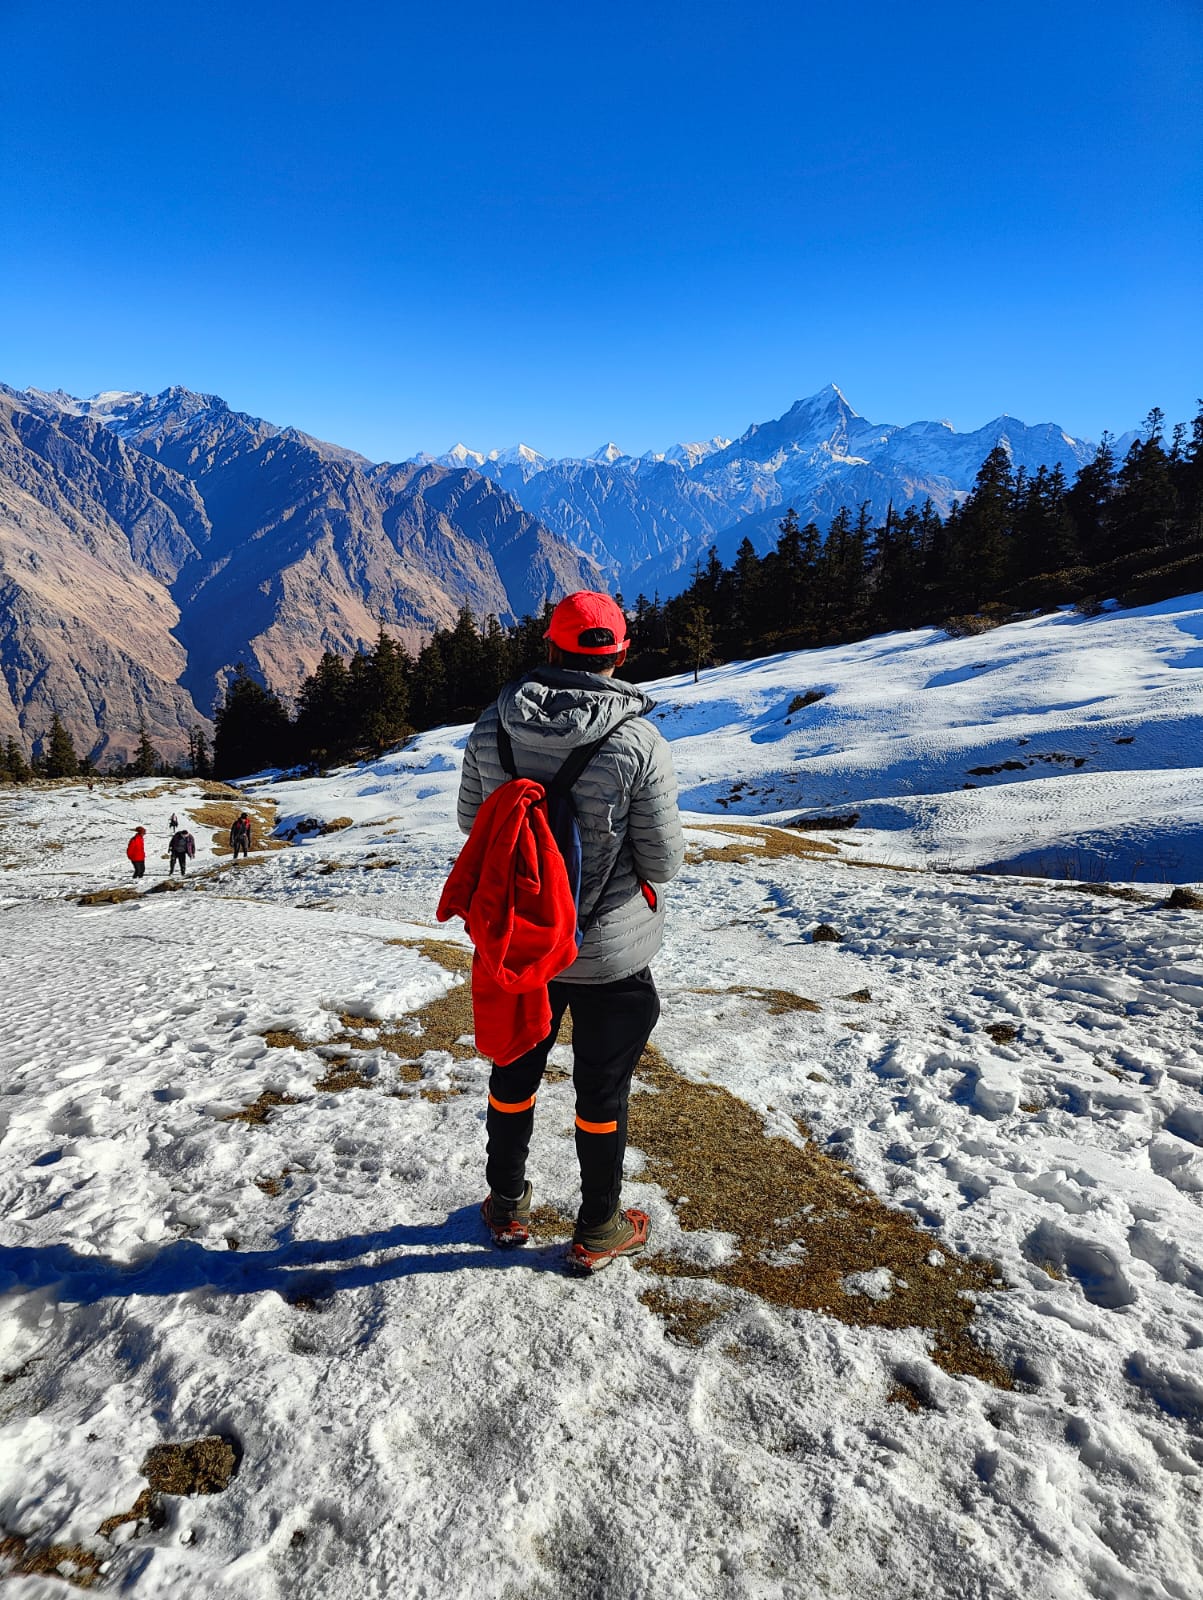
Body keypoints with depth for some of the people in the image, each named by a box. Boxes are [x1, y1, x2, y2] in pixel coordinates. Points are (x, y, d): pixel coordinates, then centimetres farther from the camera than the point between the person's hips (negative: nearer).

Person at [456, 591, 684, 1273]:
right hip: (610, 951, -3)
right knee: (602, 1090, 15)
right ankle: (598, 1231, 34)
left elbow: (470, 822, 3)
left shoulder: (492, 727, -10)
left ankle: (507, 1207, 43)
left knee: (514, 1072, 23)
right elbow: (664, 863, -15)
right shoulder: (639, 743, -21)